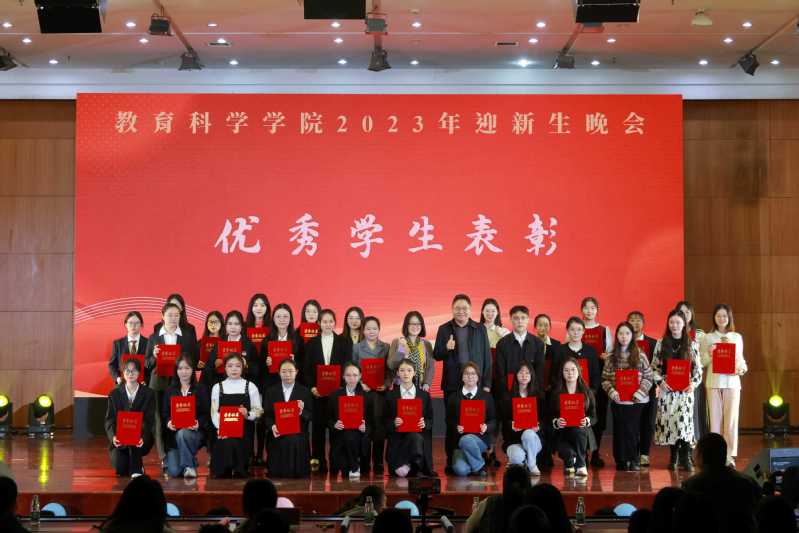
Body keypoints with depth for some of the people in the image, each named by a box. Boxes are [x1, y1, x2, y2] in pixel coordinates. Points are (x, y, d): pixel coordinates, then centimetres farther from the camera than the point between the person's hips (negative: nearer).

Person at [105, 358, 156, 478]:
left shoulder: (148, 394, 2)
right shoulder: (114, 394, 6)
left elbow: (149, 421, -7)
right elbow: (109, 420, 0)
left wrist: (143, 437, -27)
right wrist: (113, 436, -21)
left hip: (140, 441, -1)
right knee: (119, 469, -21)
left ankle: (136, 469, -14)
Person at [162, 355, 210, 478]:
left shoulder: (201, 389, 7)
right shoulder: (170, 391, 13)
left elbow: (207, 413, 0)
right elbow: (164, 413, 7)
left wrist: (199, 423, -21)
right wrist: (168, 422, -16)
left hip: (195, 431, -2)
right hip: (173, 433, 2)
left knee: (182, 434, -39)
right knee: (173, 472, -15)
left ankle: (189, 466, -17)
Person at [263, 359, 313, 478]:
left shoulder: (305, 392, 6)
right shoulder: (271, 391, 11)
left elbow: (311, 416, 3)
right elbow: (266, 415, 6)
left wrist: (302, 412, -19)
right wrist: (272, 426, -15)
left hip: (299, 441, -1)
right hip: (278, 439, 1)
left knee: (299, 476, -3)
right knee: (277, 475, -1)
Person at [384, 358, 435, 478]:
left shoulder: (424, 395, 12)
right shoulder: (390, 395, 9)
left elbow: (430, 420, 11)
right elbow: (385, 421, 7)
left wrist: (425, 424, -12)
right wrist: (393, 423, -15)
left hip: (419, 435, 2)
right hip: (398, 438, -2)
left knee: (415, 438, -34)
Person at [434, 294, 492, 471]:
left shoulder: (480, 329, 8)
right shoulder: (444, 329, 7)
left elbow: (487, 357, 7)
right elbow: (436, 355, 6)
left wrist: (486, 383, 2)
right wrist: (446, 348, -17)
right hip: (452, 385, 0)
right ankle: (451, 462, 9)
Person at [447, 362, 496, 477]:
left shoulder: (486, 397, 12)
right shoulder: (454, 398, 11)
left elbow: (493, 420, 9)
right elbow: (449, 420, 8)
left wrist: (486, 427, -13)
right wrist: (456, 427, -13)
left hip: (480, 438, 0)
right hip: (459, 440, 0)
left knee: (466, 440, -37)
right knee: (460, 470, -26)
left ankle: (479, 465, -10)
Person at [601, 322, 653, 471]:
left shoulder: (640, 356, 2)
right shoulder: (611, 357, 5)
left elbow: (648, 377, 0)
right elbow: (605, 379, 3)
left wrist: (639, 393, -11)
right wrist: (612, 392, -12)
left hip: (636, 401, -1)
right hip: (617, 401, 1)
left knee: (633, 430, -2)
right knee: (619, 430, 3)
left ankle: (633, 460, 9)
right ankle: (621, 461, 12)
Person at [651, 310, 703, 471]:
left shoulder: (691, 344, 6)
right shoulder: (661, 343, 6)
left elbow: (698, 368, 6)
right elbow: (654, 367, 6)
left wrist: (694, 383, -10)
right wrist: (660, 381, -9)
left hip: (685, 390, -1)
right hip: (666, 389, 1)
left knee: (684, 420, -12)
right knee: (669, 420, 0)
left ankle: (685, 458, -8)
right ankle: (673, 457, 12)